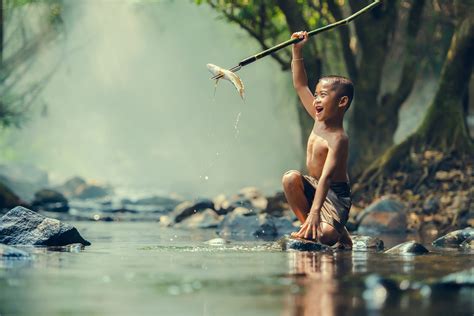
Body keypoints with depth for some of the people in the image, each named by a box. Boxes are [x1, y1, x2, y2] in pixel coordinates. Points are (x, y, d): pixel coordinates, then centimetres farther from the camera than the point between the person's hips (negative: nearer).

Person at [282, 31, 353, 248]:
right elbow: (300, 86, 7)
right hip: (312, 185, 9)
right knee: (290, 178, -22)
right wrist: (297, 51, 0)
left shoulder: (338, 139, -25)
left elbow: (326, 177, -34)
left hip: (334, 193, -9)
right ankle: (307, 227, -7)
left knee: (323, 234, -31)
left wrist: (315, 212, -42)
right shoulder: (319, 119, -1)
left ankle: (340, 233, 5)